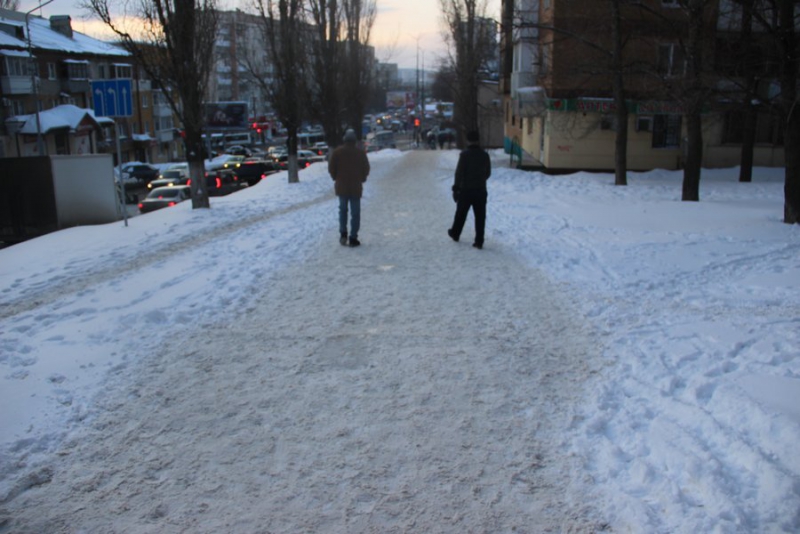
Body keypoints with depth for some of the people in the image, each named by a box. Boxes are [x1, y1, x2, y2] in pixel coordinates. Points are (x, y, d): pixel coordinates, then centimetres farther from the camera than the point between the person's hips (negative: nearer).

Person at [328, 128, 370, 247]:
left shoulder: (337, 152, -4)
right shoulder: (360, 152, -5)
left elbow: (331, 168, -3)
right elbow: (366, 169, -1)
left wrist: (337, 179, 12)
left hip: (341, 186, 1)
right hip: (356, 187, -1)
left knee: (343, 209, 18)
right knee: (355, 212, 3)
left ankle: (343, 234, 7)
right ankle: (353, 238, 1)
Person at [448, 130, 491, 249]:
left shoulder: (465, 154, -12)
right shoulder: (485, 155, 2)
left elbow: (459, 172, -12)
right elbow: (488, 172, 11)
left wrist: (456, 188, -5)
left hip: (466, 190, -3)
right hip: (481, 190, 3)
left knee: (461, 213, 15)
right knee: (480, 216, 4)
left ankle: (455, 233, 33)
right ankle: (479, 241, 2)